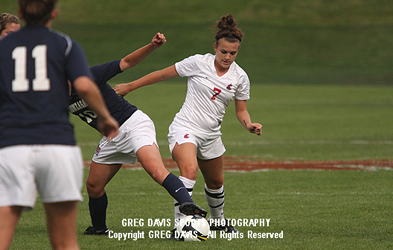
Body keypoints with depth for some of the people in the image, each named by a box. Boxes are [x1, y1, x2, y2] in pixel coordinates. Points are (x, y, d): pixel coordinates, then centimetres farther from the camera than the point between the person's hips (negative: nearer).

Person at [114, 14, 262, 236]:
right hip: (185, 128, -5)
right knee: (189, 170, -31)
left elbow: (241, 111, 9)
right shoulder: (199, 63, -12)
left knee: (216, 182, 19)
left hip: (211, 134, 5)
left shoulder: (240, 77, -1)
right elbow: (163, 74, -3)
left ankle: (218, 220, 47)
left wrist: (249, 125, -14)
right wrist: (130, 86, 0)